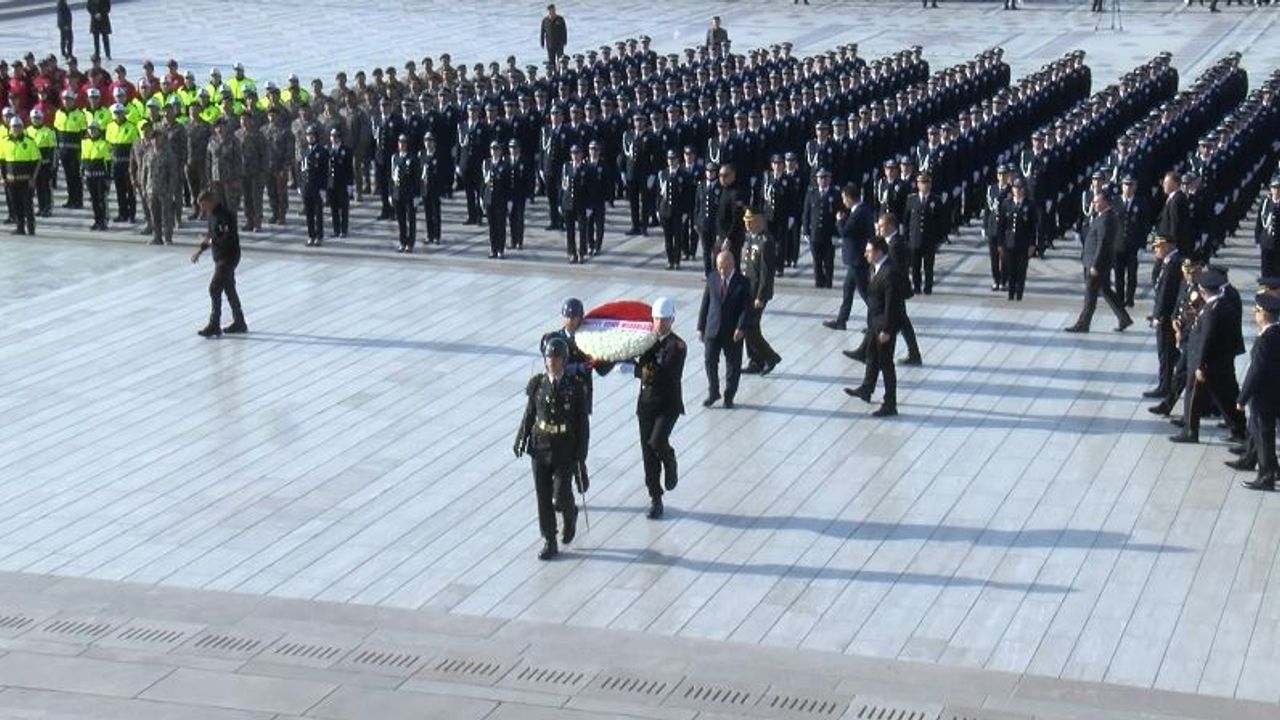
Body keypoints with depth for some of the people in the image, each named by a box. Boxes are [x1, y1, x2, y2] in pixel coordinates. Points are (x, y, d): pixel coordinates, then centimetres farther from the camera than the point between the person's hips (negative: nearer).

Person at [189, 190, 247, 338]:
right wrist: (200, 250, 12)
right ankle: (239, 323, 26)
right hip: (220, 258, 10)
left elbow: (228, 238, -28)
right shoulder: (213, 215, 9)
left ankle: (214, 325, -5)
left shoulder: (225, 215, -22)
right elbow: (211, 235, 21)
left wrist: (211, 241, -16)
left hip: (228, 258, -10)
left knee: (214, 289, -10)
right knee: (229, 289, 16)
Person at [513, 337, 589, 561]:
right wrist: (521, 440, -3)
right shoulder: (537, 384, 0)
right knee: (543, 497, 5)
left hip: (565, 450, -3)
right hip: (540, 447, 3)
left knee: (560, 498, -4)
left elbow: (582, 422, -6)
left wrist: (580, 454, -9)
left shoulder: (575, 386, -8)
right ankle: (549, 542, 15)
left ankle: (570, 516, 30)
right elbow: (529, 414, 7)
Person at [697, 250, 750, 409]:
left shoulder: (742, 282, -8)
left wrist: (740, 328, -20)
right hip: (713, 329, 2)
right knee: (709, 360, 1)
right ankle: (713, 393, 20)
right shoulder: (712, 279, 1)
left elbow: (746, 307, -9)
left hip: (733, 332, -2)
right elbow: (705, 304, 6)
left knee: (733, 365, 7)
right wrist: (701, 327, 4)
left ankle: (729, 397, 21)